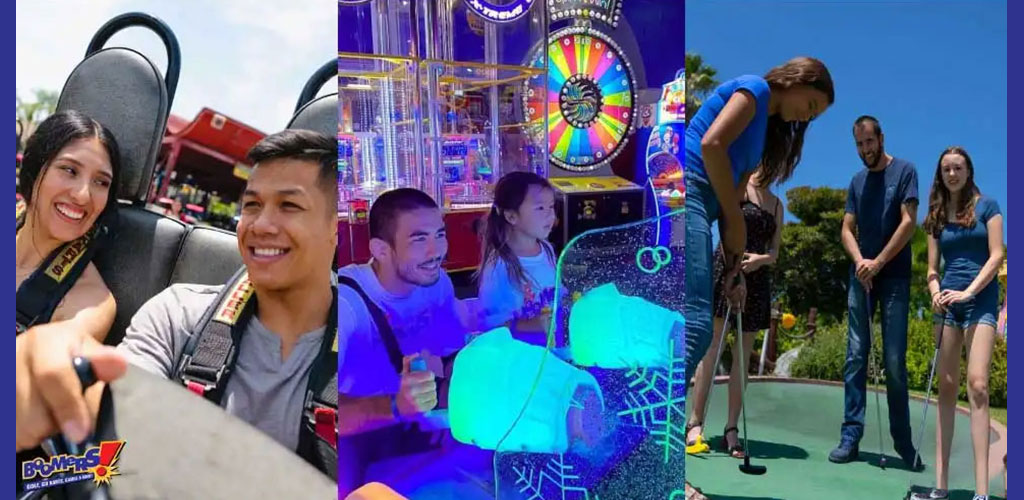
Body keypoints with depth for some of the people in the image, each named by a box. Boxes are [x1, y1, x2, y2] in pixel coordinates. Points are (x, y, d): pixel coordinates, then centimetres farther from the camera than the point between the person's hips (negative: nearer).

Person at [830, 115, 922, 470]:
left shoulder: (904, 171, 0)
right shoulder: (857, 182, 14)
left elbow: (908, 222, -9)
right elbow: (847, 229, 8)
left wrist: (878, 263, -13)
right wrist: (860, 262, -10)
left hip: (894, 278, -4)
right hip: (861, 277, 4)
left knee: (894, 361, -3)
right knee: (855, 356, -1)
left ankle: (904, 442, 8)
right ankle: (851, 437, 0)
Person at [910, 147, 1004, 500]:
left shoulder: (987, 206, 4)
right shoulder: (937, 216, 14)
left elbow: (997, 255, -4)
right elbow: (932, 267, 12)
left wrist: (968, 292, -16)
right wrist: (936, 294, -9)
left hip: (981, 299, -4)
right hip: (948, 302, 4)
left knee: (977, 384, -18)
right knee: (947, 387, 1)